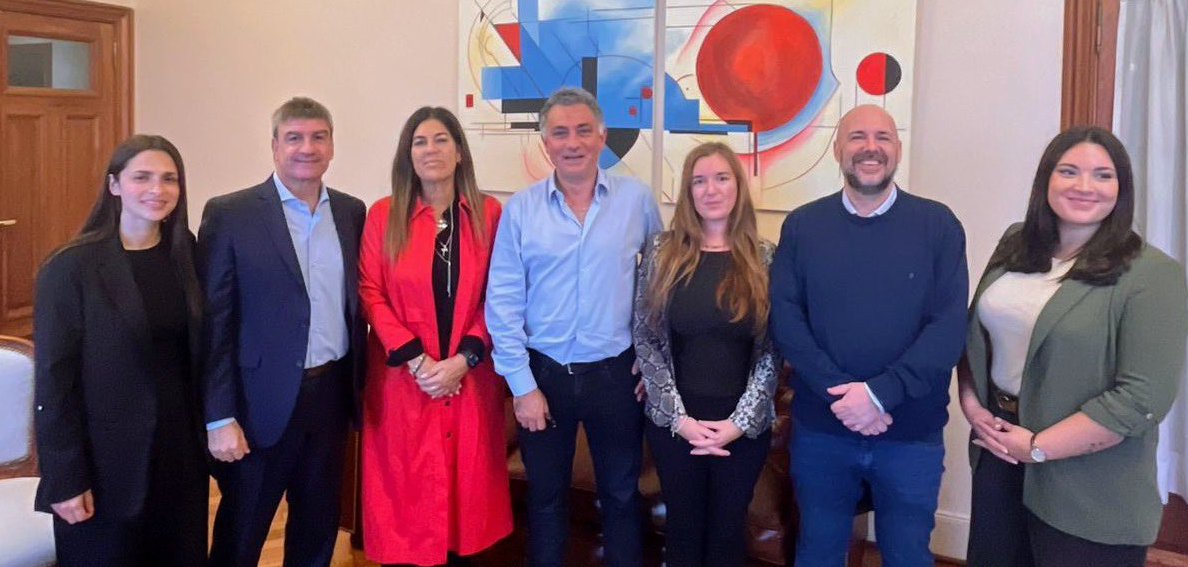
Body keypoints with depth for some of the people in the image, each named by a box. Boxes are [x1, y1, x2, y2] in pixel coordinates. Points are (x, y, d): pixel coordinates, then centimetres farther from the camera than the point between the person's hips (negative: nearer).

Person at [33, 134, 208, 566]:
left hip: (180, 448, 5)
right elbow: (53, 381, -12)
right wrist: (64, 479, -13)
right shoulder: (70, 268, -13)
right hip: (105, 460, -4)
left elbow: (195, 348, 8)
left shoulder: (185, 253, 2)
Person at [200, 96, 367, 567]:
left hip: (330, 396, 4)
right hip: (262, 401, -4)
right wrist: (220, 418, -13)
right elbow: (213, 323, -10)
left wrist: (355, 386, 6)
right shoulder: (229, 214, -8)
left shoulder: (351, 212, 6)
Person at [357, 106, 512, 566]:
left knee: (465, 484, 10)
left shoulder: (489, 214, 1)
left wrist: (463, 359, -10)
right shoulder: (383, 215, 0)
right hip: (402, 379, -1)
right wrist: (414, 359, -12)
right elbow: (371, 294, -3)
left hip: (470, 378, 1)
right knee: (404, 491, 6)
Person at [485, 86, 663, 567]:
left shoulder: (636, 199, -4)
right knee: (545, 496, 16)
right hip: (543, 373, 0)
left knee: (621, 495, 15)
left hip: (616, 372, 0)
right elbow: (503, 302, -4)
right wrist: (522, 385, -6)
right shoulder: (519, 208, -4)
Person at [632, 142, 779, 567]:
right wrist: (678, 417, -11)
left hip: (744, 426, 0)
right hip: (674, 423, 0)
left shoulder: (765, 258, -2)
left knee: (728, 528, 15)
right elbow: (646, 339, -4)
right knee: (683, 527, 14)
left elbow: (772, 350, -3)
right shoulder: (661, 252, -2)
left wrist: (740, 421, -12)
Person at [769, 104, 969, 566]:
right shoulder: (801, 226, 2)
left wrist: (880, 392, -19)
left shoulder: (937, 224, -2)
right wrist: (838, 394, -17)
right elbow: (784, 318, -6)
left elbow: (949, 326, -9)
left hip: (912, 434, -1)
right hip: (819, 430, 1)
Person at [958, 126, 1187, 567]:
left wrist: (1037, 447, -16)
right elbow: (975, 333, 13)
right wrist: (970, 402, -3)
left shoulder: (1152, 275, -13)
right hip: (999, 453, 5)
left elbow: (1143, 397, -19)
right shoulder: (1016, 245, 4)